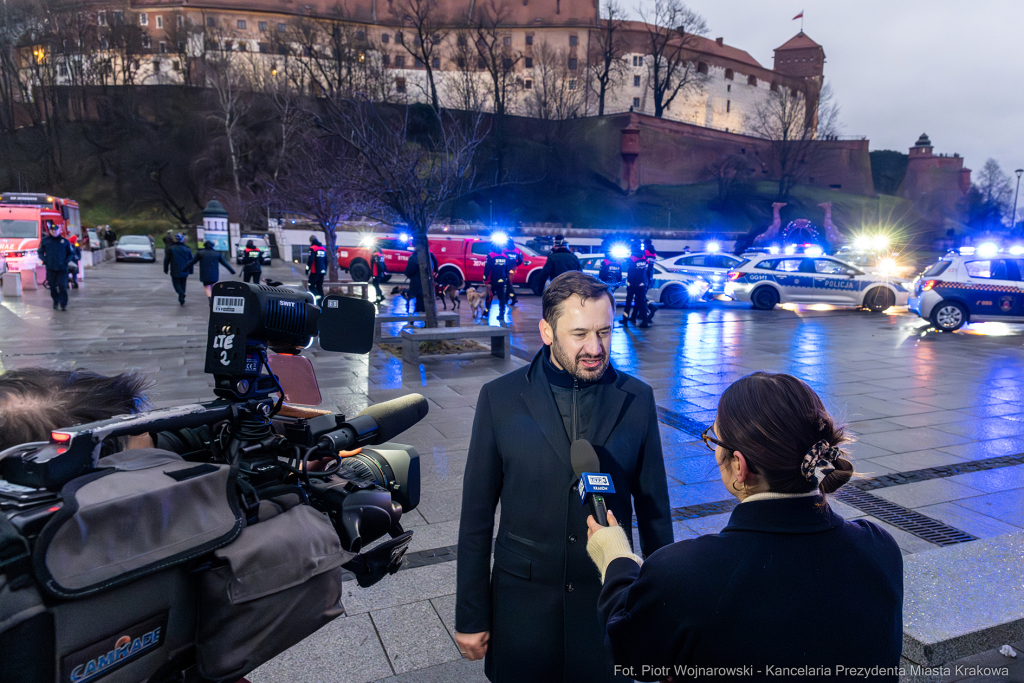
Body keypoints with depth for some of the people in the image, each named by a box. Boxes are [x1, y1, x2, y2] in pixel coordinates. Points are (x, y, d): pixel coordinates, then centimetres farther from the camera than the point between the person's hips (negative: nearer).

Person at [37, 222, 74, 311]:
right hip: (50, 268, 1)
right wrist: (45, 260, -1)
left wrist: (66, 261, -1)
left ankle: (63, 304, -7)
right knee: (52, 287, 7)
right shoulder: (44, 241, 7)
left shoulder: (64, 241, 6)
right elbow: (40, 252, 16)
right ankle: (55, 302, 24)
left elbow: (71, 253, 14)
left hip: (62, 269, -1)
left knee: (62, 286, -10)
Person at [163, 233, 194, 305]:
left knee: (177, 284, 3)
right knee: (183, 285, 14)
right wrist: (190, 271, 13)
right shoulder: (187, 249, 2)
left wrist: (165, 270, 9)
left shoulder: (170, 249, -4)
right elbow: (191, 261, 5)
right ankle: (181, 300, 17)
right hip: (185, 271, 3)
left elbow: (166, 260, -1)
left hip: (175, 272, -3)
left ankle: (182, 294, -26)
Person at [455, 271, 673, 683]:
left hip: (608, 601, 1)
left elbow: (654, 509, 2)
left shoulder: (637, 399, -6)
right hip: (523, 603, 0)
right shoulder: (500, 398, -10)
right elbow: (477, 516, -4)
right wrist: (470, 617, -1)